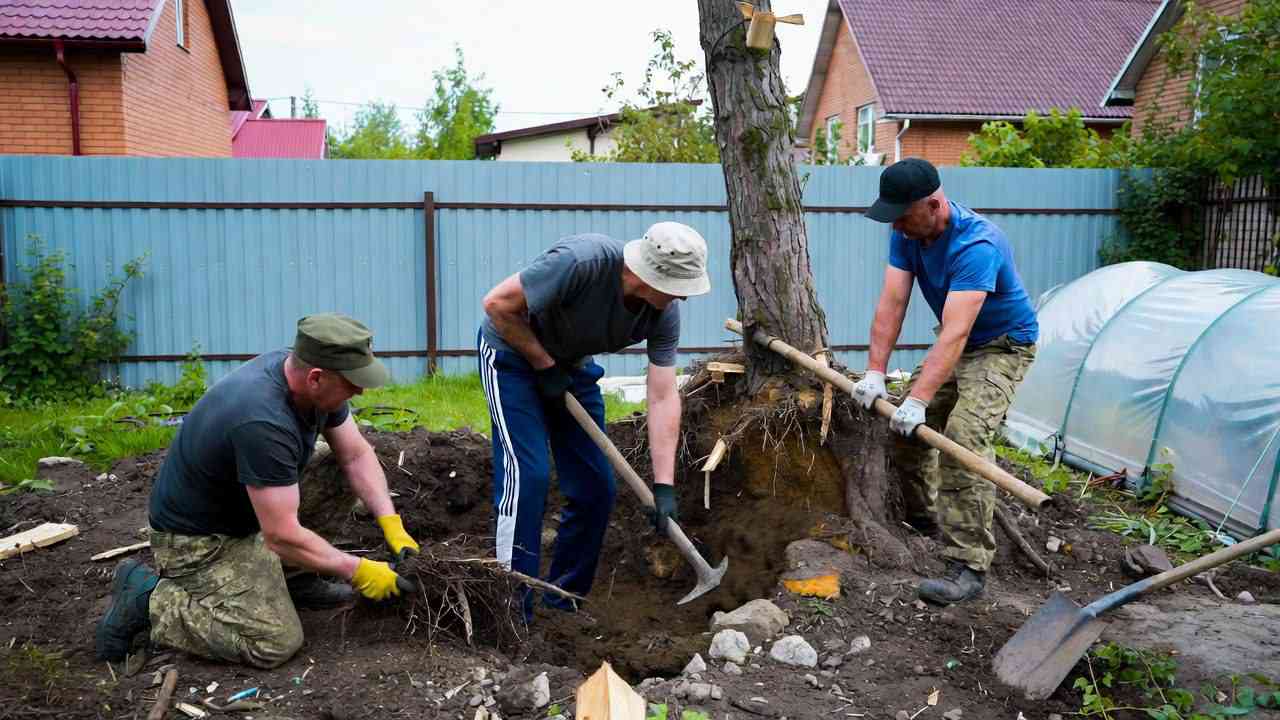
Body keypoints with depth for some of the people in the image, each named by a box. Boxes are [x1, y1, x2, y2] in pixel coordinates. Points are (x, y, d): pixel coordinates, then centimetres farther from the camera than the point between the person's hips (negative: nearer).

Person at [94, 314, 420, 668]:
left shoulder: (308, 378, -12)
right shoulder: (262, 421, -37)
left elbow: (357, 456, -2)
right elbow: (281, 537, -32)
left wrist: (392, 524, -12)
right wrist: (356, 570, -22)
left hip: (245, 517, 9)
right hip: (199, 539, -9)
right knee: (276, 642, -16)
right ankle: (148, 600, -2)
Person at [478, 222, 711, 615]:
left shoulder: (665, 314, -18)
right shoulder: (581, 262, -36)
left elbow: (663, 398, -17)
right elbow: (498, 304, -26)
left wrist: (664, 486, -21)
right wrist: (544, 365, -20)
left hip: (571, 365, 6)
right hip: (513, 352, -6)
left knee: (597, 488, 1)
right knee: (528, 475, -17)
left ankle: (565, 601, 18)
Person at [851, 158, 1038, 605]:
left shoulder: (976, 245, -34)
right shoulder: (907, 234, -9)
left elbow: (956, 333, -40)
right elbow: (892, 302, -14)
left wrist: (918, 400, -46)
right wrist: (875, 372, -22)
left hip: (1002, 348, -8)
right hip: (955, 348, 8)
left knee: (963, 437, -26)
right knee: (905, 427, 9)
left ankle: (968, 567, -23)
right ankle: (921, 519, 33)